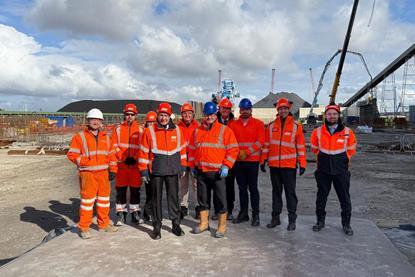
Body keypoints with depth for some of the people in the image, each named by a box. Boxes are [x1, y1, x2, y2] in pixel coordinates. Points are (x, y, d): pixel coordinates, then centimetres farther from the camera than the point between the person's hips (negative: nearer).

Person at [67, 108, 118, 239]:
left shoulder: (105, 137, 12)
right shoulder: (80, 137, -2)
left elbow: (111, 154, 13)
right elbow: (72, 154, -5)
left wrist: (112, 170, 6)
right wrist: (85, 163, -16)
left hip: (103, 173, 5)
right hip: (88, 174, -5)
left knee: (104, 199, 13)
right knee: (87, 200, -3)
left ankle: (104, 223, 27)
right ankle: (84, 228, 10)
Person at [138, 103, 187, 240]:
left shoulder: (177, 130, 5)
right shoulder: (149, 131, -3)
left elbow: (182, 149, 12)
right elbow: (143, 152, -1)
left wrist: (183, 167, 11)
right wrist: (143, 171, -3)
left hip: (173, 171, 2)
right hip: (156, 171, -2)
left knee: (174, 197, 8)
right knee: (156, 198, 6)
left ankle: (176, 224, 22)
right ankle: (157, 227, 18)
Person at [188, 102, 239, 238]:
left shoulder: (225, 130, -1)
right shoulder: (197, 131, 12)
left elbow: (233, 149, -5)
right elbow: (192, 149, 19)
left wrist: (226, 166, -13)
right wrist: (192, 165, 11)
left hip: (218, 172, -4)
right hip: (201, 171, 4)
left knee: (221, 199, 1)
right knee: (202, 198, 13)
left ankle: (222, 226, 14)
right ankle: (203, 223, 28)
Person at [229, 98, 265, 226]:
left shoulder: (258, 124, 1)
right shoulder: (233, 124, 8)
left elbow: (260, 141, -8)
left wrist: (247, 152, -15)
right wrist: (238, 152, -11)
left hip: (252, 161, -3)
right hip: (238, 161, 3)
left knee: (253, 188, 0)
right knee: (242, 188, 11)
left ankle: (256, 215, 9)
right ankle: (243, 213, 22)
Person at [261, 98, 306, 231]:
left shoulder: (296, 125, 0)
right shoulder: (271, 125, 7)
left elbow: (301, 146, -1)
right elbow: (266, 144, 10)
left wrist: (302, 164, -4)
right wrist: (264, 160, 6)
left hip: (289, 165, -3)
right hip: (274, 165, 3)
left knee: (290, 192, 3)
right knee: (276, 191, 12)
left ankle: (292, 219, 12)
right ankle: (275, 217, 22)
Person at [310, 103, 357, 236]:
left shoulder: (347, 132, -6)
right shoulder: (318, 131, -3)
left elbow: (351, 150, 8)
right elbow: (314, 149, 12)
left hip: (341, 170, -1)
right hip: (323, 170, 1)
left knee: (344, 197, 6)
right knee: (321, 196, 11)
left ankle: (346, 223, 21)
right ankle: (320, 221, 25)